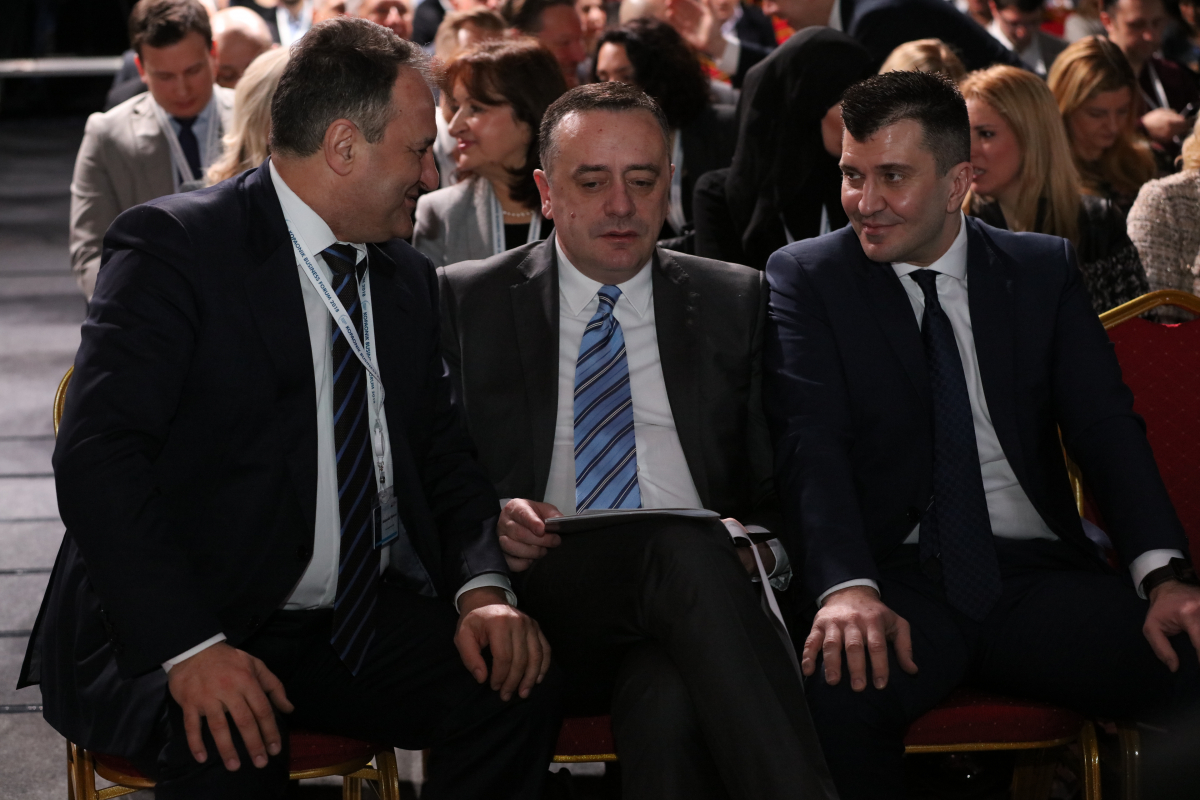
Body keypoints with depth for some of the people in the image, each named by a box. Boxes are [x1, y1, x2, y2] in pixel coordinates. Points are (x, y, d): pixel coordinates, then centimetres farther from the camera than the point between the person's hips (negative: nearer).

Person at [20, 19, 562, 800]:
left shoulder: (409, 279, 15)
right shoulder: (173, 245, -8)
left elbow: (443, 452, 15)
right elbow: (97, 457, -17)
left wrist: (482, 587, -8)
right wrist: (190, 645, -29)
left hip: (365, 620, 6)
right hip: (171, 625, -6)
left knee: (522, 683, -19)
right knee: (229, 736, -37)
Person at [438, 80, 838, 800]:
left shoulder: (736, 302, 19)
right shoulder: (467, 302, 14)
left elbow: (778, 487, 17)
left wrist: (757, 543, -7)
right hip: (539, 599, -1)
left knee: (671, 703, -39)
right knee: (684, 547, -36)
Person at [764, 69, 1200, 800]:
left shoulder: (1044, 270, 14)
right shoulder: (808, 277, 6)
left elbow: (1105, 425, 4)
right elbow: (812, 443, -7)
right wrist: (847, 588, -27)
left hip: (1039, 576, 2)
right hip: (897, 581, -2)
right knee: (834, 686, -36)